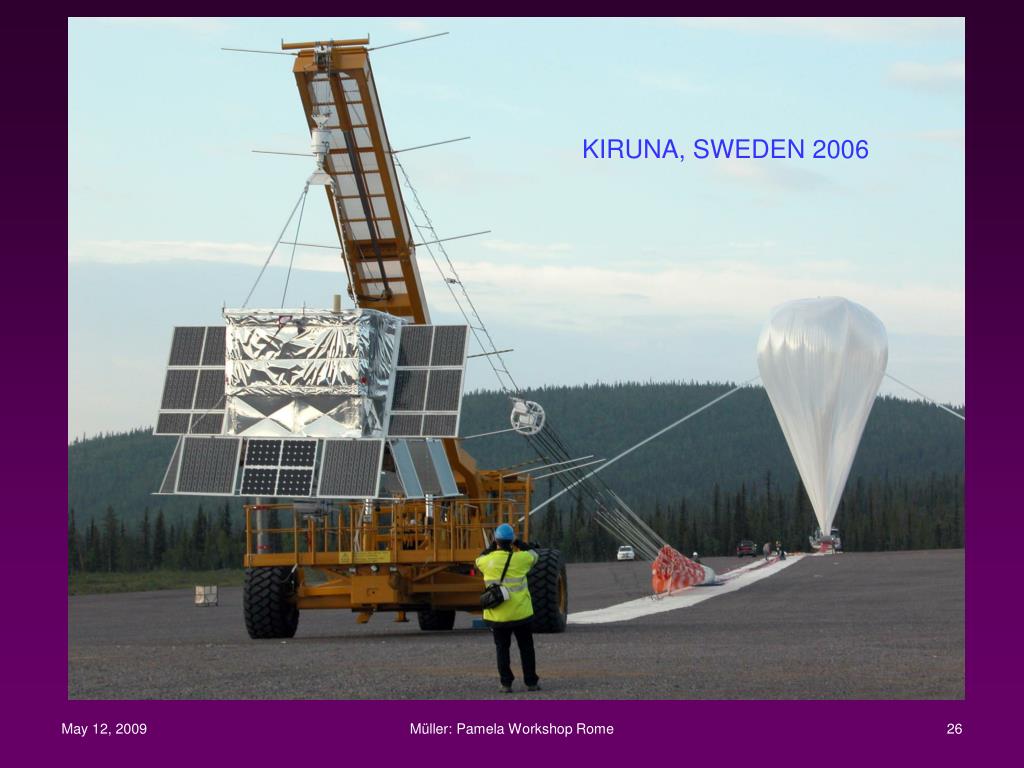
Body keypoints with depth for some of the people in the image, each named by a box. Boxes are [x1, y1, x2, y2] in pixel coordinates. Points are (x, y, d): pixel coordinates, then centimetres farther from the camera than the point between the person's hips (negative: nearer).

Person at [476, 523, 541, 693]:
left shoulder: (488, 561, -7)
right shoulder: (520, 559, -9)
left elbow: (479, 560, 19)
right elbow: (533, 555, 15)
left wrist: (493, 545, 23)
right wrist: (518, 543, 23)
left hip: (497, 615, 0)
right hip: (521, 613, 0)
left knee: (502, 649, 10)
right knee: (526, 648, 12)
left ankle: (506, 683, 5)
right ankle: (531, 682, 14)